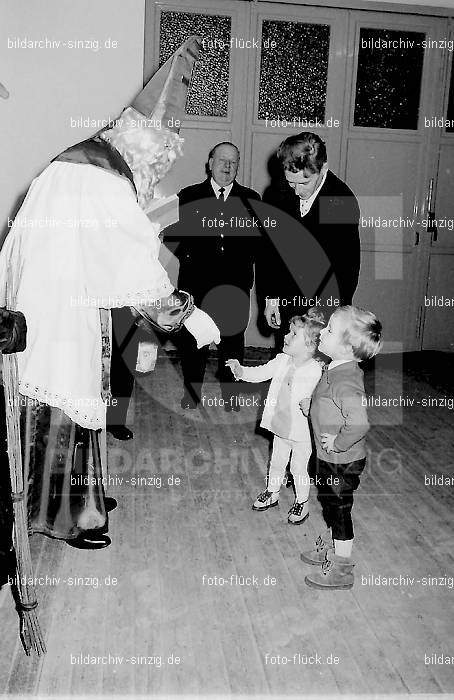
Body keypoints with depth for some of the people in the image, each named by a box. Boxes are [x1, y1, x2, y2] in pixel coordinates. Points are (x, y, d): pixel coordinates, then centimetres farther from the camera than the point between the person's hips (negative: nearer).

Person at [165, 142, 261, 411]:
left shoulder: (251, 199, 10)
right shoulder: (189, 196, 8)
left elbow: (260, 237, 10)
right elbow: (171, 234, 7)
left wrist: (246, 258, -4)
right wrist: (188, 255, -6)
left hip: (236, 284, 1)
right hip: (197, 280, 0)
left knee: (233, 339, 8)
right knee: (193, 340, 6)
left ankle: (230, 394, 24)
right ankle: (192, 393, 23)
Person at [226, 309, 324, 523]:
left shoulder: (315, 371, -24)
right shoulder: (282, 361, -5)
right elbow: (261, 373, 2)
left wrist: (309, 407, -45)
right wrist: (240, 371, -13)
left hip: (302, 431, -6)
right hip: (281, 426, 6)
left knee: (299, 468, 13)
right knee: (277, 462, 24)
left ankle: (302, 502, 36)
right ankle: (272, 493, 47)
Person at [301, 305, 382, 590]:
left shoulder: (345, 382, -31)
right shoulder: (338, 369, -1)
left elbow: (359, 423, -42)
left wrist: (338, 443, -28)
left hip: (341, 462, -9)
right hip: (331, 459, 9)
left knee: (339, 510, 8)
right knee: (332, 505, 25)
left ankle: (341, 571, 27)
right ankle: (328, 550, 47)